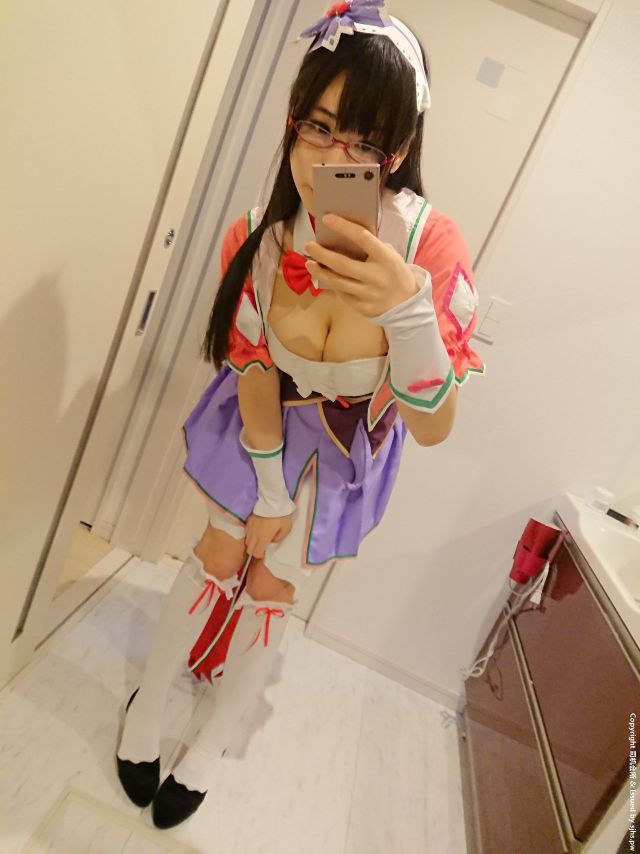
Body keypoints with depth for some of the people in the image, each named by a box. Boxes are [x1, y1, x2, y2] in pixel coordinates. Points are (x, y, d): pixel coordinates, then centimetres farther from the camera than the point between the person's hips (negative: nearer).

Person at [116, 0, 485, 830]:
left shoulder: (432, 244, -29)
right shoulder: (257, 236, -23)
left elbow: (434, 427, -30)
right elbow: (252, 371, -12)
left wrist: (408, 307, -47)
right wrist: (268, 487, -7)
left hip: (349, 443, -1)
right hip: (262, 420, 1)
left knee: (272, 587, 10)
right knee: (217, 558, 10)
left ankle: (213, 741, 39)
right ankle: (149, 704, 41)